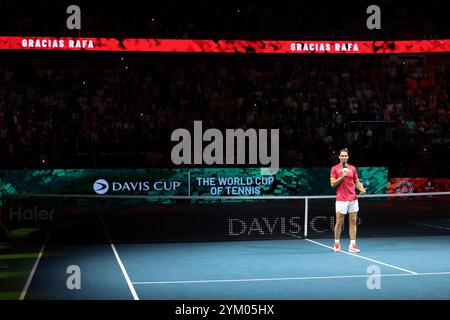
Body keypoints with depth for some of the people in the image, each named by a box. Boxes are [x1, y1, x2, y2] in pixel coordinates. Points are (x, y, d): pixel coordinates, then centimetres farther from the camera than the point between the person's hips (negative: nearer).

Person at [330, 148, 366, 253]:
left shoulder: (352, 168, 11)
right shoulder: (335, 169, 1)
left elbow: (357, 182, 14)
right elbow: (332, 184, -3)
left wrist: (361, 188, -6)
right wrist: (342, 176, -15)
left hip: (353, 199, 3)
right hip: (341, 200, -3)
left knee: (353, 222, 1)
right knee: (339, 222, 0)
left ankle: (352, 245, 2)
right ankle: (336, 243, 17)